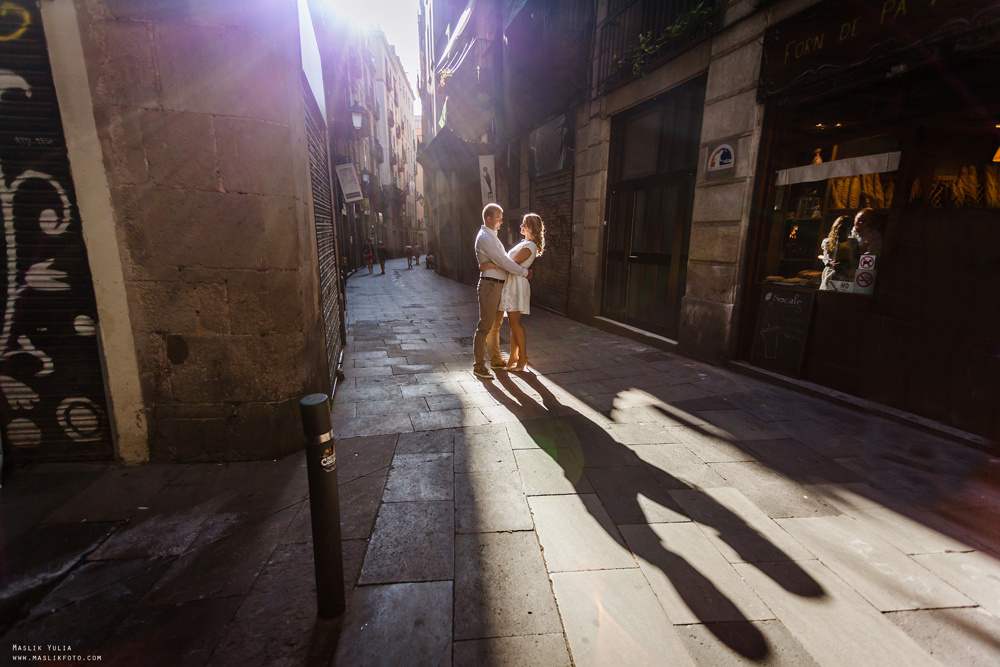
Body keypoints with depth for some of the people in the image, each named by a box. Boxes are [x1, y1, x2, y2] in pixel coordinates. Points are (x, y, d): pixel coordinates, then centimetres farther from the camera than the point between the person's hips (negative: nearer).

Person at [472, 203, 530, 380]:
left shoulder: (492, 236, 18)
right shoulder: (484, 238, -15)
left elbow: (503, 259, 24)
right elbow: (503, 261, -20)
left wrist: (520, 268, 12)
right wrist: (524, 272, -13)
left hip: (498, 285, 10)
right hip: (489, 285, -10)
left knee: (496, 324, 17)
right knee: (485, 326, -7)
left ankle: (495, 359, 30)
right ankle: (479, 366, -1)